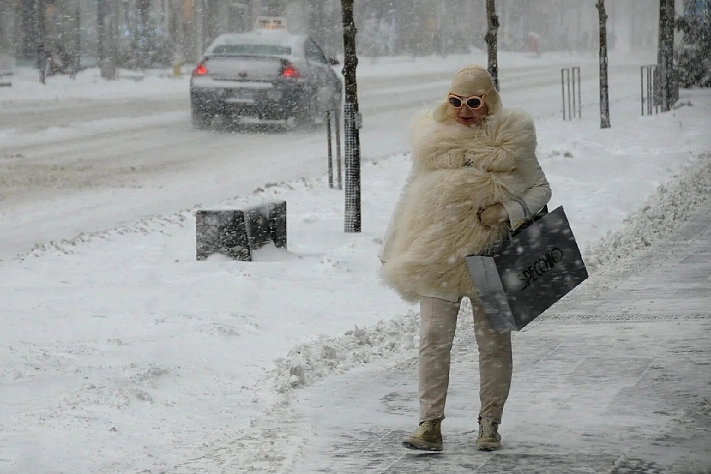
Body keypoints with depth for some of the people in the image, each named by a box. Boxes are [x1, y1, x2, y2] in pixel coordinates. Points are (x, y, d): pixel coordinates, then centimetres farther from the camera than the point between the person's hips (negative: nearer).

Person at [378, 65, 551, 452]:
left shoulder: (509, 140, 1)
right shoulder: (433, 138, 6)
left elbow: (540, 188, 7)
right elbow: (411, 191, 16)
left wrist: (507, 210, -12)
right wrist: (392, 246, 15)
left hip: (490, 253, -1)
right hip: (437, 252, 1)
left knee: (493, 340, 5)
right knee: (434, 338, -6)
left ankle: (489, 424, 15)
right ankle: (430, 425, -5)